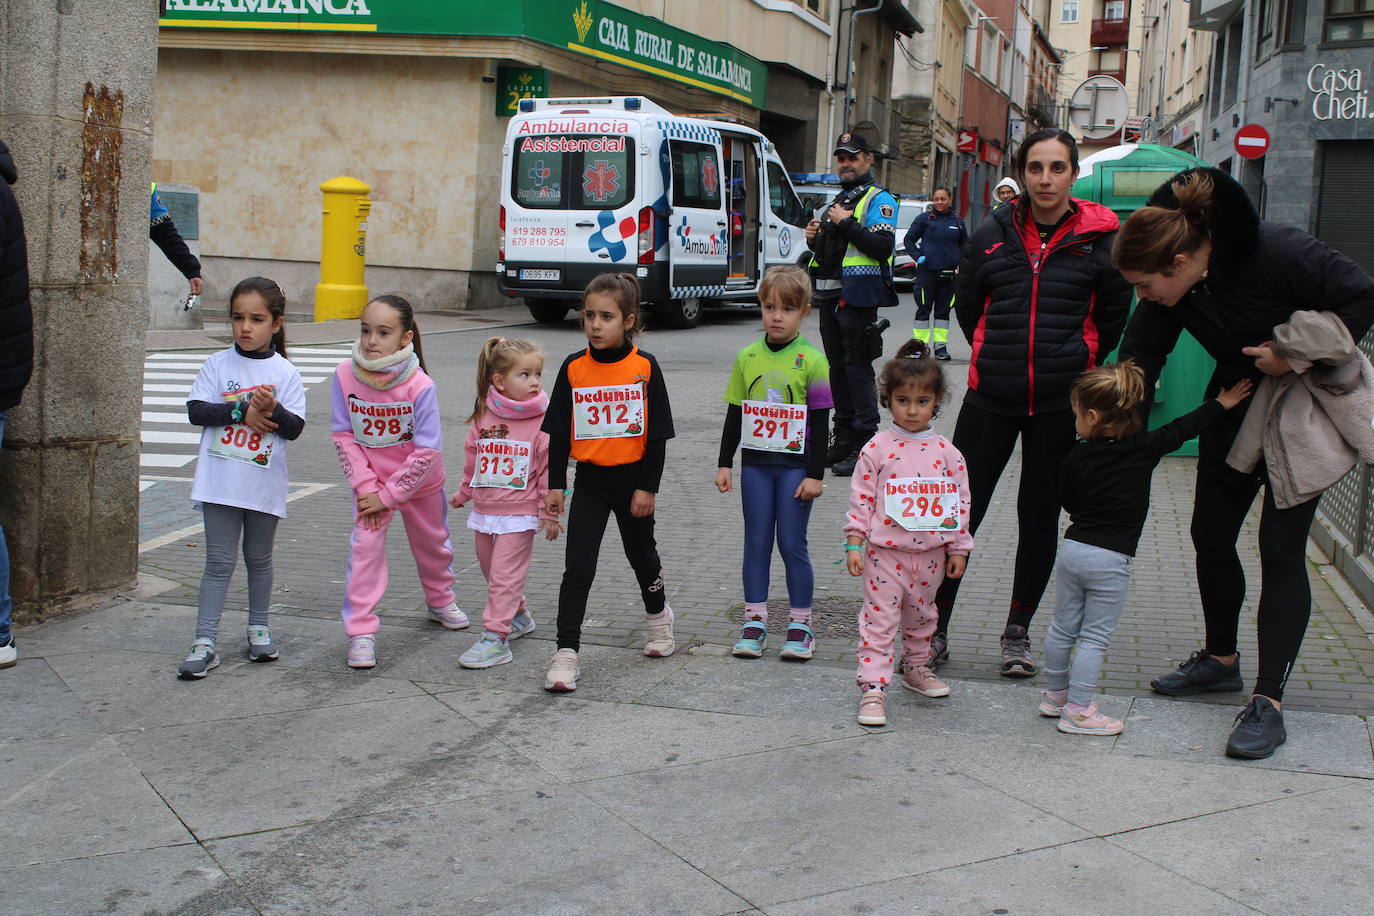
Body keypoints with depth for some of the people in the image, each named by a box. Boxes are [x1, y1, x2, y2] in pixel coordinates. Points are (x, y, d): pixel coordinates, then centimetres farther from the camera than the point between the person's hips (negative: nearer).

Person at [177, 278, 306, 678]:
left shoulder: (285, 373, -2)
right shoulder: (217, 364, -1)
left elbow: (294, 428, -7)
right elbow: (196, 411, -8)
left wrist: (272, 409, -25)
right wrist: (241, 411, -16)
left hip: (265, 484, 1)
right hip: (221, 481, 0)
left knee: (259, 559, 16)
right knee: (219, 563, 1)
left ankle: (258, 628, 33)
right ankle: (205, 644, 2)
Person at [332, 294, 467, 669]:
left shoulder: (420, 386, -26)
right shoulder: (345, 375, -18)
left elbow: (427, 452, -22)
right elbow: (344, 436, -10)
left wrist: (389, 495, -20)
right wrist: (365, 486, -16)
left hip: (418, 481, 0)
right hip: (371, 480, 1)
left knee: (431, 543, 19)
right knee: (365, 546, -11)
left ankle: (440, 601, 46)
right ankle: (361, 632, -5)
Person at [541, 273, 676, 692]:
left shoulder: (645, 367, -7)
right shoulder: (573, 368, -2)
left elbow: (658, 434, -5)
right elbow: (558, 432, 3)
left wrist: (647, 487, -7)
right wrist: (555, 485, -1)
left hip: (633, 479, -1)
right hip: (589, 481, 1)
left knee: (642, 555, 19)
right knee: (578, 567, -5)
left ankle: (658, 615, 46)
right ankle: (566, 653, -4)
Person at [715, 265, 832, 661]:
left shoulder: (812, 361, -7)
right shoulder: (747, 357, 4)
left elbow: (820, 423, -6)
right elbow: (734, 414, 9)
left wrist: (815, 474, -8)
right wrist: (724, 464, 7)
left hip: (795, 464, -3)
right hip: (755, 462, 3)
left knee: (792, 544, 1)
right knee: (756, 542, 8)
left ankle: (800, 625, 12)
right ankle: (755, 621, 15)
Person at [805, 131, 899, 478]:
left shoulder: (878, 199, -5)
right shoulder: (838, 199, 21)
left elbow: (883, 246, -20)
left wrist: (847, 222, -18)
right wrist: (814, 238, 9)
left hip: (857, 296, -9)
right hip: (830, 294, 9)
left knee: (858, 368, -9)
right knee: (838, 367, 12)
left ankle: (866, 443, -5)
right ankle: (844, 439, 19)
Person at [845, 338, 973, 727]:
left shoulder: (947, 452, 0)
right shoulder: (877, 449, -7)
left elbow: (961, 501, 6)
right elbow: (861, 497, -5)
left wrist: (958, 549, 5)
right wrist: (854, 543, -9)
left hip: (930, 553, 3)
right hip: (885, 551, -3)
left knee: (921, 615, 20)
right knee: (879, 618, -3)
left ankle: (917, 668, 39)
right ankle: (873, 688, -3)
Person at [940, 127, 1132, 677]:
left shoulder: (1100, 240, -3)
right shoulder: (993, 236, 2)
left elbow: (1112, 320, 10)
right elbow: (967, 308, 15)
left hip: (1061, 404, -1)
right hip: (992, 398, 1)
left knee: (1039, 516, 9)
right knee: (959, 509, -1)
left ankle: (1018, 632, 23)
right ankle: (935, 624, 11)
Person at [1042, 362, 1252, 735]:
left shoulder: (1076, 458, -3)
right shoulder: (1145, 448, -8)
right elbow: (1184, 428, 3)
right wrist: (1222, 403, 16)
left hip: (1073, 548, 3)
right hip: (1110, 559, -3)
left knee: (1062, 627, 15)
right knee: (1094, 637, 2)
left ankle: (1055, 694, 29)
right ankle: (1077, 711, 1)